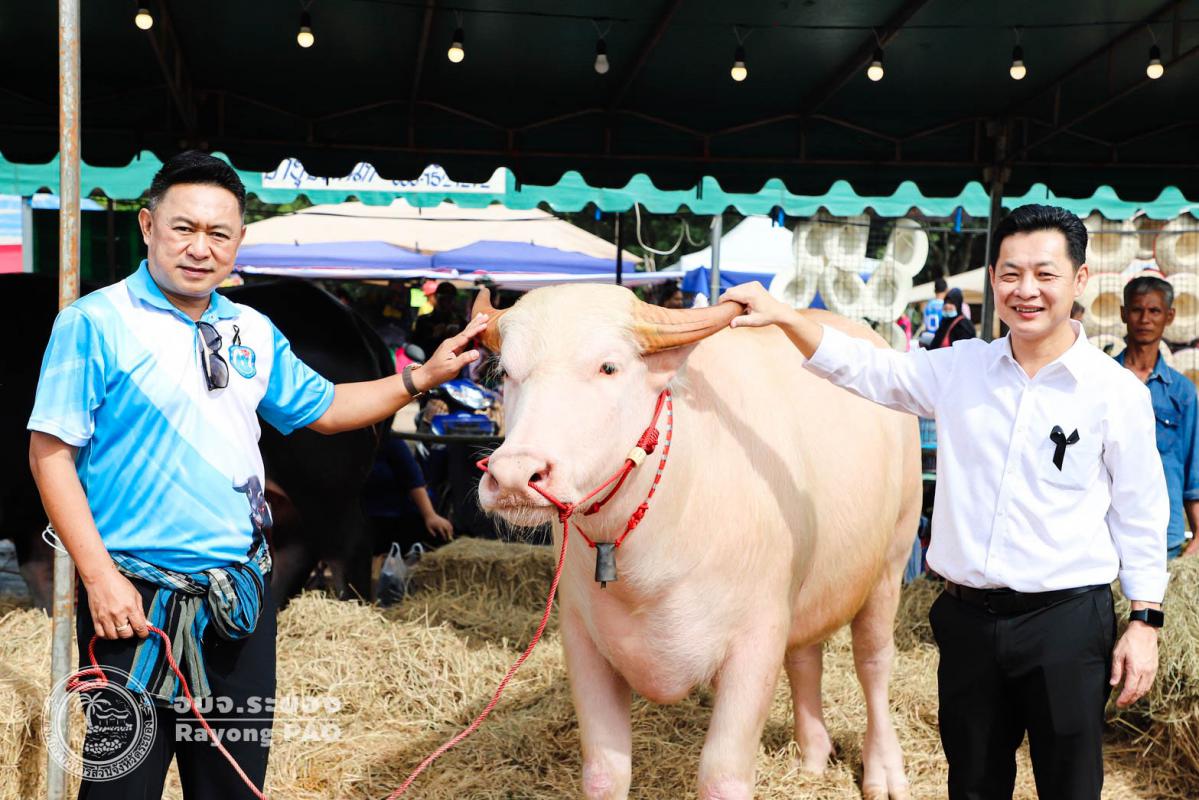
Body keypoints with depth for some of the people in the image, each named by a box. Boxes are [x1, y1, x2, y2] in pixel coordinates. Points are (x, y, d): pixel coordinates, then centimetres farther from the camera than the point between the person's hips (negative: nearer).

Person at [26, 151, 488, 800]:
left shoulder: (254, 332, 9)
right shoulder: (96, 322, -8)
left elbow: (322, 408, 22)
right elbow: (51, 454, -10)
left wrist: (423, 376, 11)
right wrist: (99, 577, -16)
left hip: (240, 594, 6)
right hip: (135, 598, -5)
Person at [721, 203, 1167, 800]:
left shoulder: (1117, 391, -5)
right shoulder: (960, 369, 4)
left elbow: (1141, 514, -1)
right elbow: (863, 367, 5)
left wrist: (1145, 621, -2)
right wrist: (781, 315, -8)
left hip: (1066, 620, -3)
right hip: (967, 617, 3)